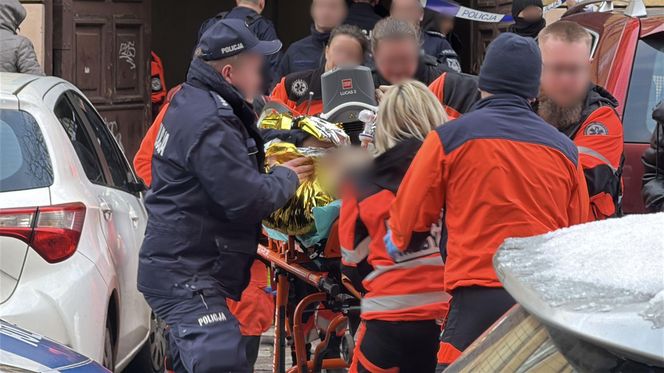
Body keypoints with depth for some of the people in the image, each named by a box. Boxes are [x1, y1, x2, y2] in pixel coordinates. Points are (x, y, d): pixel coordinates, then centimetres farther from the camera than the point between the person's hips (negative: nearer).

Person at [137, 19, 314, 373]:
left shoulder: (192, 103, 12)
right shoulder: (209, 123, -21)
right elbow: (248, 200, -23)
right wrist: (287, 177, -4)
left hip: (185, 272, 11)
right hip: (185, 277, -11)